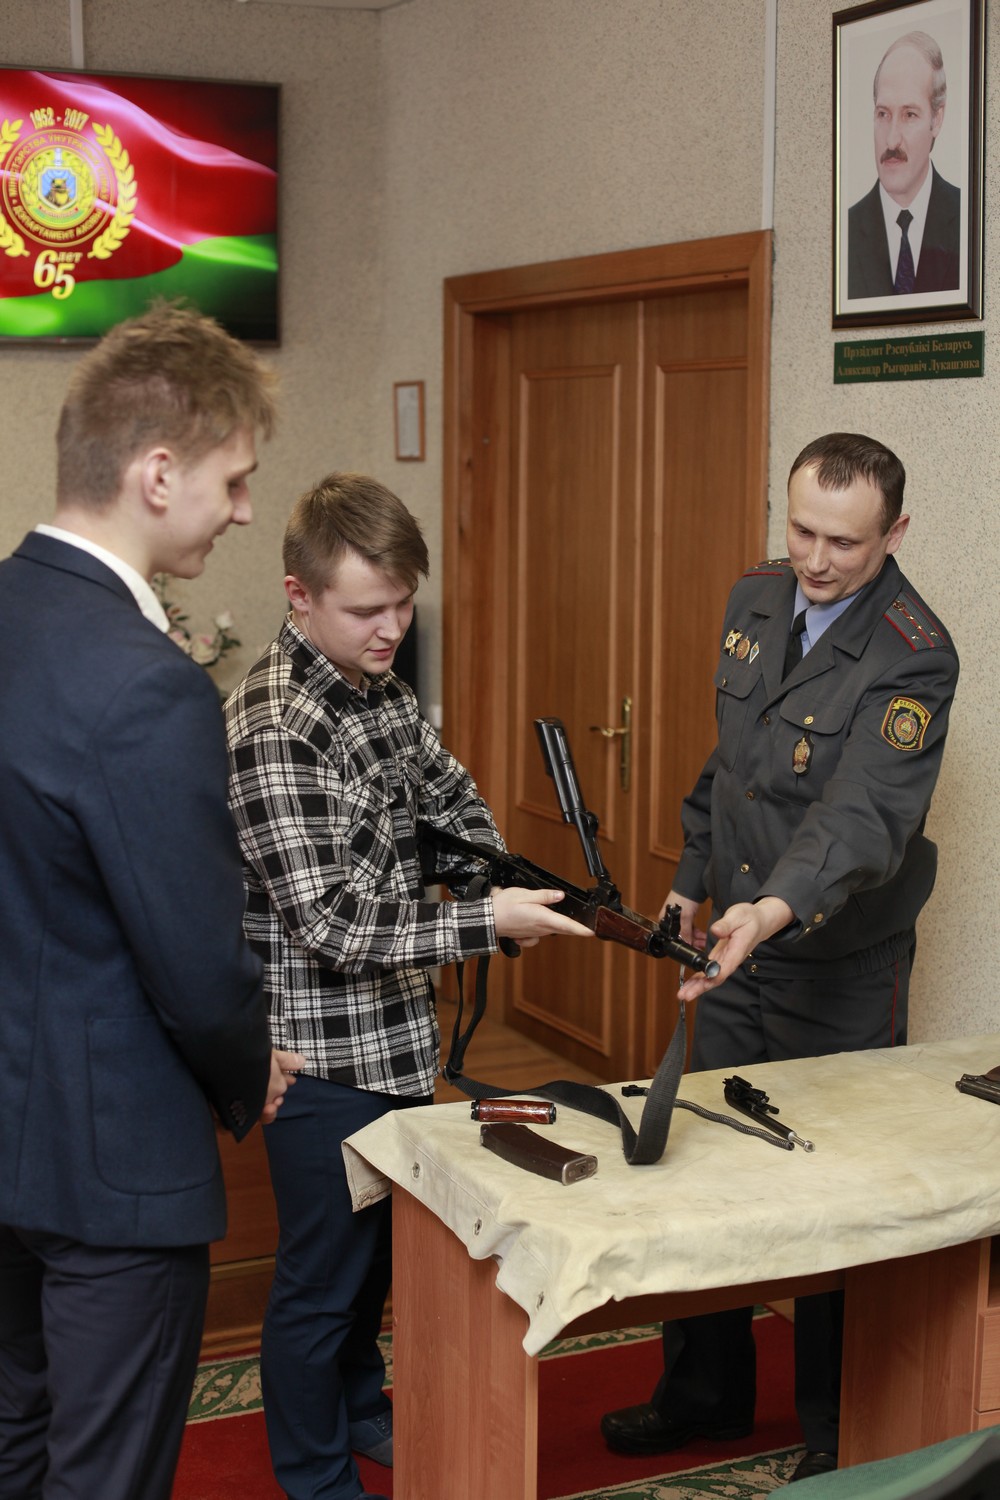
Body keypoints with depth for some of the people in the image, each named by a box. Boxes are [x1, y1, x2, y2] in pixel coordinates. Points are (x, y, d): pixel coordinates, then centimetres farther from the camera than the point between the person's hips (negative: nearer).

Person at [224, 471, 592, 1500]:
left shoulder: (381, 689, 3)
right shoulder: (273, 729, -24)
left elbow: (448, 792, 21)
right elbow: (328, 925, -27)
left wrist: (499, 872, 3)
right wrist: (486, 923, -27)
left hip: (397, 1034, 8)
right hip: (324, 1053, -8)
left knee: (380, 1248, 25)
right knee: (322, 1279, 9)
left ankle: (360, 1413, 46)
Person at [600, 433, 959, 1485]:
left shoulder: (913, 657, -20)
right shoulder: (755, 601, 2)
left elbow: (864, 815, -33)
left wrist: (779, 908, -48)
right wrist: (693, 882, 19)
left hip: (842, 972, -6)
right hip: (734, 956, 7)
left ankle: (836, 1434, 25)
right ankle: (706, 1393, 35)